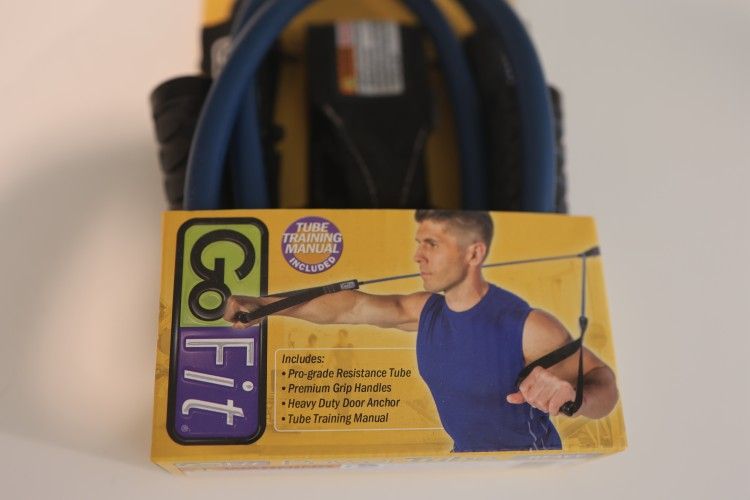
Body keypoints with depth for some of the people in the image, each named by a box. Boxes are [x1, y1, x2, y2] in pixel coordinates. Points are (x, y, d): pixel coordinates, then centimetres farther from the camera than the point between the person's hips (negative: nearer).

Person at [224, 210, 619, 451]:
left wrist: (572, 395, -47)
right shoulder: (425, 310, -8)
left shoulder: (527, 325, -26)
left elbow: (603, 384, -22)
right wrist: (261, 304, -13)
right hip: (466, 453, 6)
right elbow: (351, 306, -8)